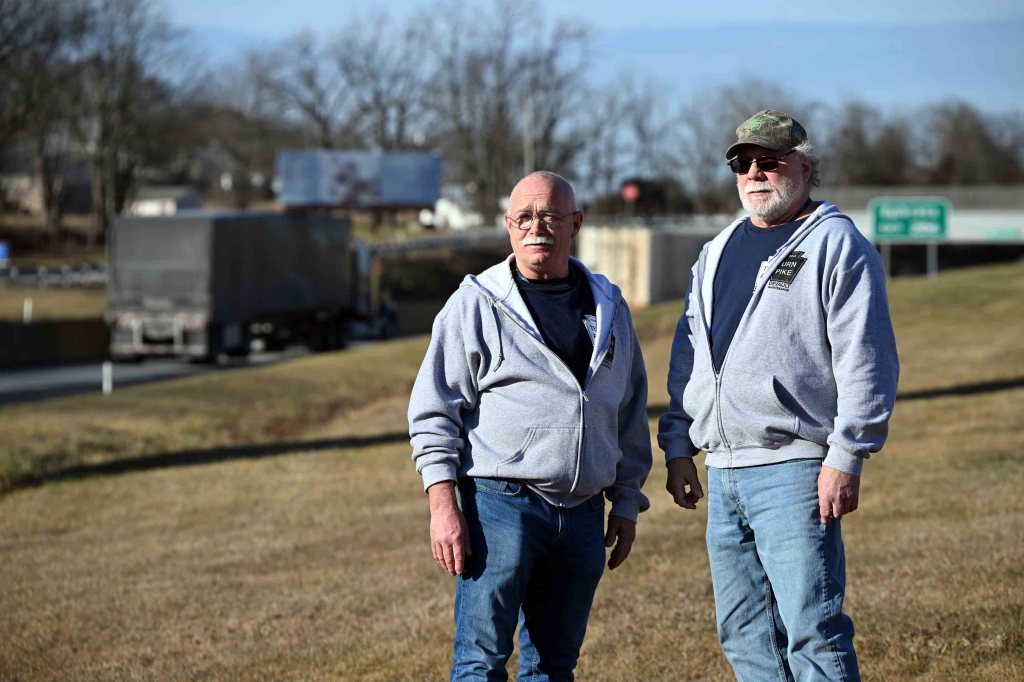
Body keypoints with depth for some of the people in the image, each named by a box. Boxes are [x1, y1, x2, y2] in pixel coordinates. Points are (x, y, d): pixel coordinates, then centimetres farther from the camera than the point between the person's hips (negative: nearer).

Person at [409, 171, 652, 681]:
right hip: (500, 504, -4)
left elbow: (630, 413, 21)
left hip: (583, 513, 4)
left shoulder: (608, 308, 14)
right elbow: (432, 412, -2)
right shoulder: (476, 304, 0)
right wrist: (443, 505, -11)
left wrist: (626, 502, 16)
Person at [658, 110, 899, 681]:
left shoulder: (837, 245, -4)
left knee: (813, 633, -12)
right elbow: (688, 356, 24)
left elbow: (867, 360, -10)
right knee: (744, 635, 10)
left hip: (794, 469, -8)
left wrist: (846, 457, -16)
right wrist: (678, 446, 16)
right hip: (723, 473, 8)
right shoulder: (717, 253, 19)